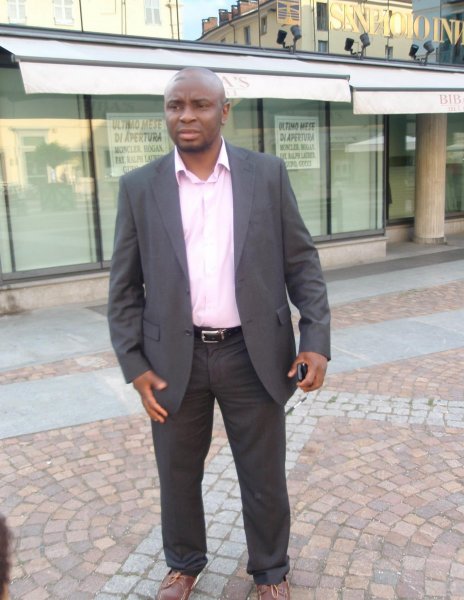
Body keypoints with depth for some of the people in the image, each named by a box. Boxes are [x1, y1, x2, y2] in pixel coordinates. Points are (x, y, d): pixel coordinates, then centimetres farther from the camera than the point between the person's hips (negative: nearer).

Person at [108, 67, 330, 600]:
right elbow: (124, 287, 3)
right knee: (177, 474, 16)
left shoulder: (267, 174, 0)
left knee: (264, 476, 13)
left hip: (254, 355, 0)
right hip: (174, 360, 1)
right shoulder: (139, 187, 1)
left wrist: (316, 339, -7)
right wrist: (135, 365, -4)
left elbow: (301, 262, 2)